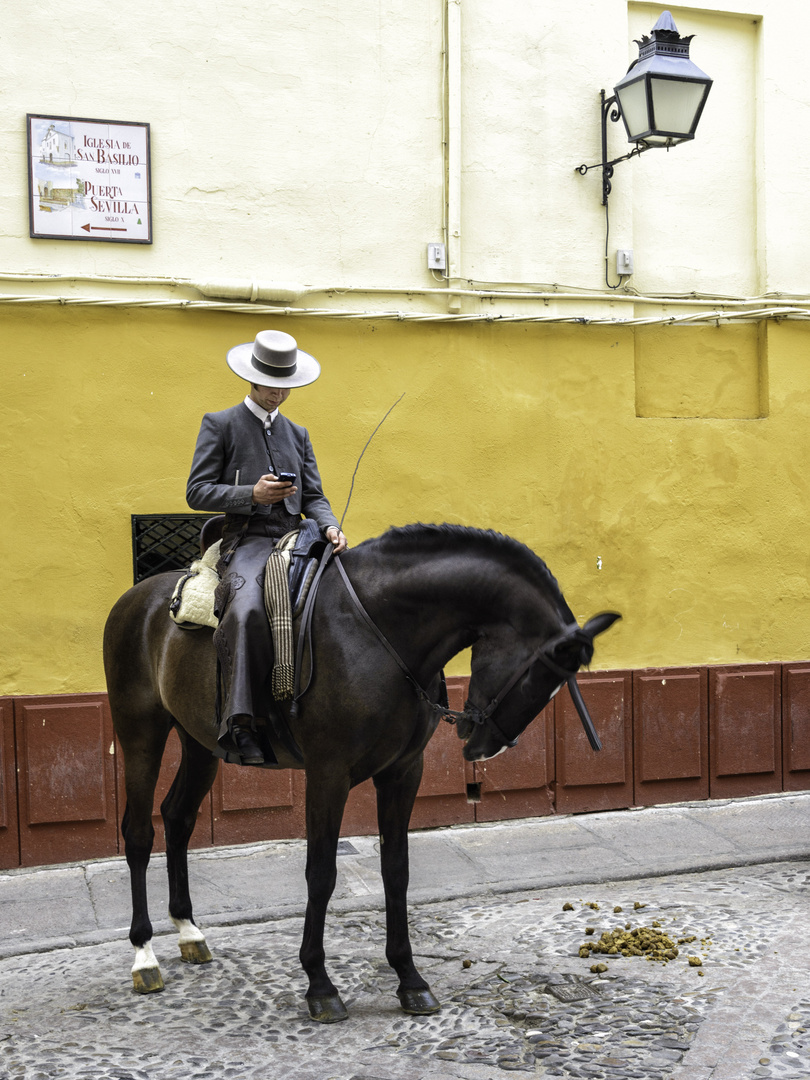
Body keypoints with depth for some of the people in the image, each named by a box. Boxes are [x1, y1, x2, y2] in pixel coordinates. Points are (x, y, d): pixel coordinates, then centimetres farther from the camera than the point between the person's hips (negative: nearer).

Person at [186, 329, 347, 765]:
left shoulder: (298, 434, 24)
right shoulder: (219, 424, 9)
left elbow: (313, 497, 19)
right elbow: (197, 491, 2)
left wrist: (330, 527, -4)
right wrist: (253, 494, -13)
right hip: (248, 541, -5)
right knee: (247, 610, -36)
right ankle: (242, 726, -34)